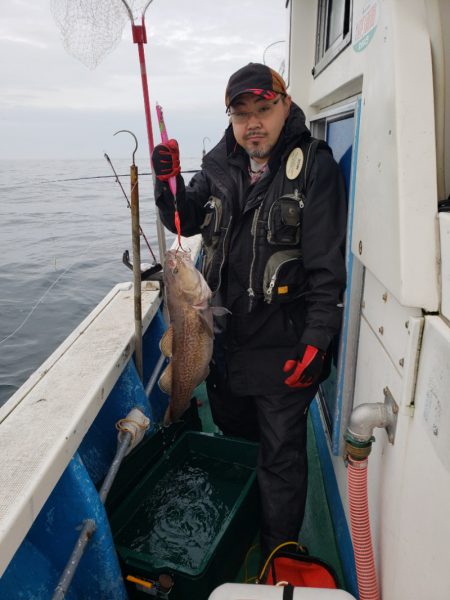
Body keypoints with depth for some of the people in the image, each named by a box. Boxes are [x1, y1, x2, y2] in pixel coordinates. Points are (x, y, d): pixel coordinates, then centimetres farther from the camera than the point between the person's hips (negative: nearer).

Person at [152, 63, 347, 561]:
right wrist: (169, 182, -8)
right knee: (231, 435, 25)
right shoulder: (221, 164, 7)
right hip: (222, 335, 6)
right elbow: (186, 220, 12)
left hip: (283, 347, -5)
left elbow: (327, 263, -14)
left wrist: (316, 339, -18)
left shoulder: (313, 166, -9)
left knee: (281, 455, 9)